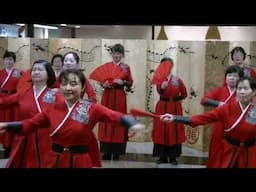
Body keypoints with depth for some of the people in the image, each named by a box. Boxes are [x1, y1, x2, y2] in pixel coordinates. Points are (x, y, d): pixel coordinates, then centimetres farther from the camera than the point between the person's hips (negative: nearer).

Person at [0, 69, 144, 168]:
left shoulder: (92, 108, -7)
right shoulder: (52, 109, 2)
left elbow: (117, 116, -20)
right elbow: (28, 125, 5)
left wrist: (133, 124, -40)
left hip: (80, 161, -2)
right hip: (55, 161, 3)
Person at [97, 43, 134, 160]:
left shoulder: (126, 67, 3)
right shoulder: (106, 66, 6)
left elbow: (130, 83, 3)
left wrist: (123, 82, -15)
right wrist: (103, 84, -13)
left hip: (120, 97, -1)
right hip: (107, 96, 1)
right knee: (106, 120, 0)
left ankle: (117, 151, 9)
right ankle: (107, 151, 8)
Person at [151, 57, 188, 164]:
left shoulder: (177, 80, 2)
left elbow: (184, 94, 10)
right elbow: (159, 91, -23)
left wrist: (176, 99, 4)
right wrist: (162, 87, -42)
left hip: (174, 108, 1)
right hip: (162, 108, -1)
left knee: (174, 131, 2)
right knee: (162, 131, 1)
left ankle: (173, 157, 10)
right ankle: (162, 157, 9)